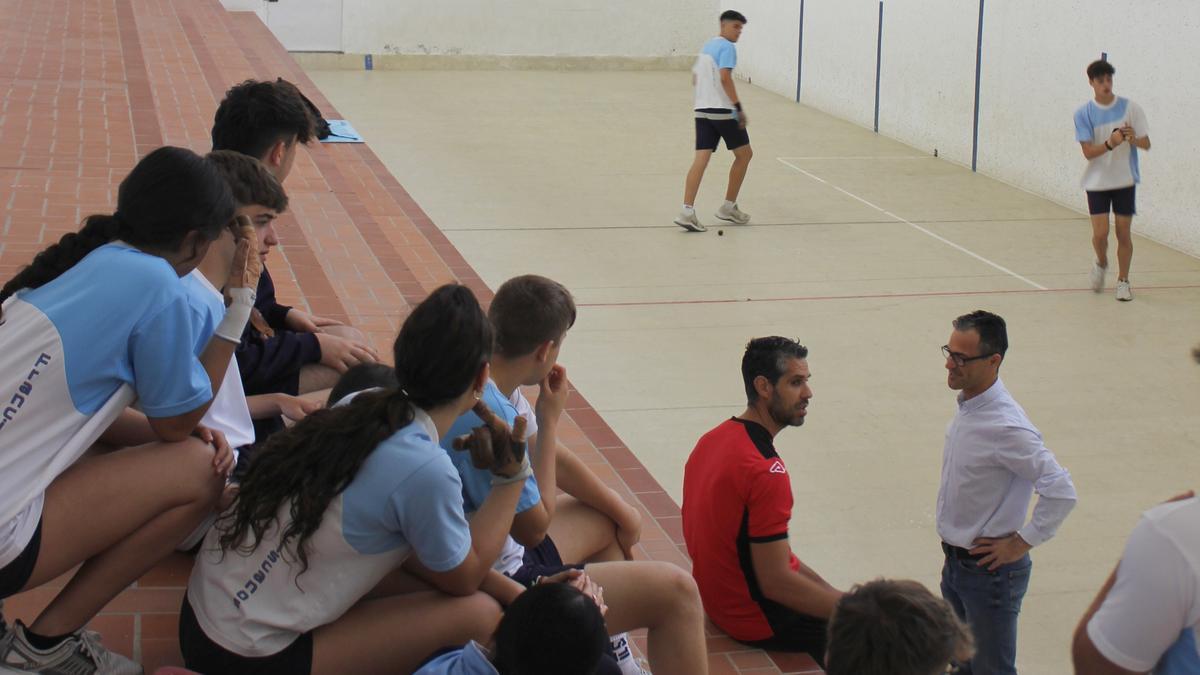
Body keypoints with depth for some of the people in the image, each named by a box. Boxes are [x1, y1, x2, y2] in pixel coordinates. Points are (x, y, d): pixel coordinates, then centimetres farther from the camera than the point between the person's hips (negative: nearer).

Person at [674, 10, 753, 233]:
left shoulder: (707, 46, 18)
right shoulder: (727, 47, -9)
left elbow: (695, 78, 24)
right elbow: (725, 78, -21)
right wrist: (739, 108, -21)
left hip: (702, 110, 7)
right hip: (723, 110, -7)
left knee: (701, 158, -2)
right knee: (744, 154, 10)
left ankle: (687, 212, -15)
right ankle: (728, 207, 14)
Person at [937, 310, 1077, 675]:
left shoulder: (1006, 427, -26)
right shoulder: (967, 405, 0)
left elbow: (1061, 491, -26)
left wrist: (1022, 543, -17)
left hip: (990, 569, -8)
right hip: (955, 562, 8)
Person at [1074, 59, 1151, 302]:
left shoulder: (1130, 108, -4)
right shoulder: (1084, 113, -5)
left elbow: (1146, 143, -3)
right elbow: (1088, 152, -12)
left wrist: (1134, 139, -26)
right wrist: (1110, 144, -31)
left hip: (1125, 181, 0)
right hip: (1097, 182, 0)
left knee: (1123, 233, 1)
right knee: (1100, 233, -6)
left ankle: (1123, 281, 17)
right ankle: (1101, 264, 26)